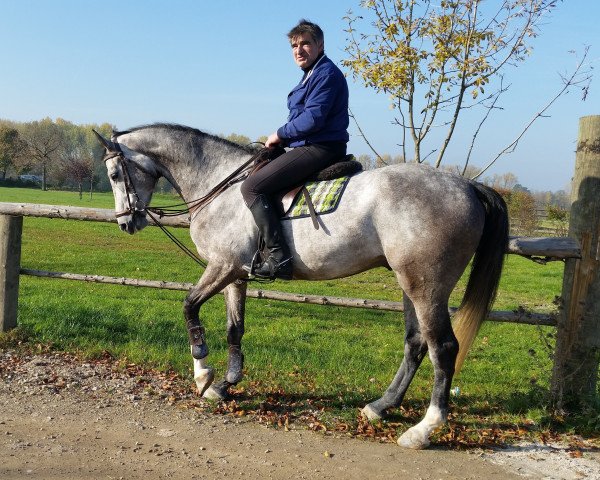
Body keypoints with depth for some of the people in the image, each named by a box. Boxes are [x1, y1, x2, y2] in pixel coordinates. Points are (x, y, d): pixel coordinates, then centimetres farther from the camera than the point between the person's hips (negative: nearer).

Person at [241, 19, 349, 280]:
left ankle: (279, 258, -23)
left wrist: (280, 135, -9)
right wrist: (281, 138, 7)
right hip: (309, 147, 11)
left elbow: (313, 117, -21)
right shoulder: (312, 75, 22)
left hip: (318, 149, -11)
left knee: (252, 187, -19)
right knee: (258, 179, 23)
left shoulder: (326, 73, -11)